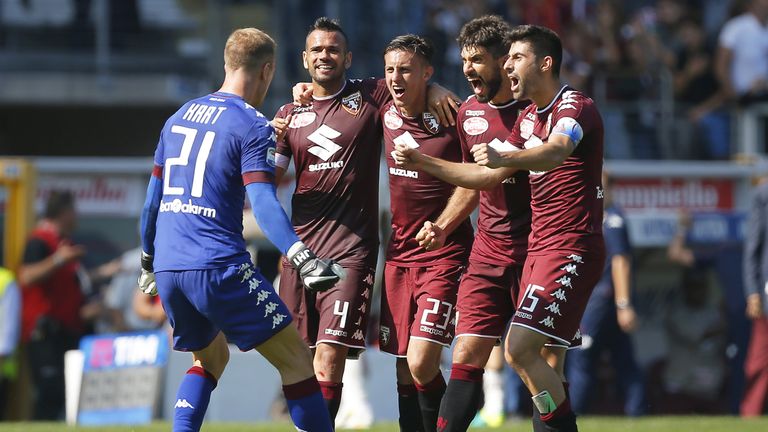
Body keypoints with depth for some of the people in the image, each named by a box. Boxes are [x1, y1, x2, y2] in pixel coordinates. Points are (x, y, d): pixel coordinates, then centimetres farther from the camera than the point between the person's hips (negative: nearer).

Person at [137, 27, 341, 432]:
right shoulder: (253, 126, -5)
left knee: (210, 358, 27)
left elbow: (152, 199, 21)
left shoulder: (179, 118, 16)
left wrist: (147, 263, 32)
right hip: (219, 268, -7)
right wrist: (303, 259, -26)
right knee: (296, 360, 0)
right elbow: (263, 204, -18)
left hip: (167, 267, 7)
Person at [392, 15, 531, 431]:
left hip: (532, 251, -6)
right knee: (467, 358, -3)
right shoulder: (468, 111, 11)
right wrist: (443, 225, 9)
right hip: (487, 252, 6)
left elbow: (493, 175, -20)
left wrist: (426, 164, -19)